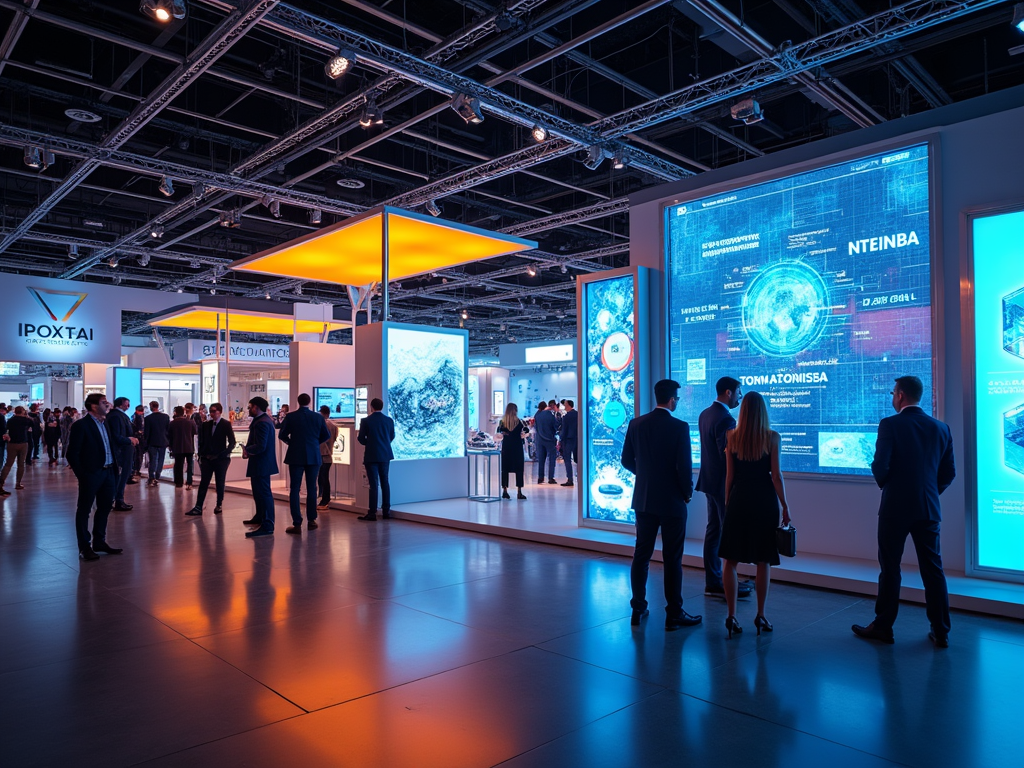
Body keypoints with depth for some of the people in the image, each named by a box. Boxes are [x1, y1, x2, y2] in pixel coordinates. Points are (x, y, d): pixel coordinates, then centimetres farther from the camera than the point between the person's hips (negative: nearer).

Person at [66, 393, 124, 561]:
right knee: (84, 510, 5)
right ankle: (84, 547, 13)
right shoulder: (81, 425, -10)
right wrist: (81, 475, -12)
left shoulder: (105, 423, 12)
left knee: (105, 508, 16)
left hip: (108, 472, 8)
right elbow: (72, 454, -11)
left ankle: (99, 542, 29)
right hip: (91, 474, -8)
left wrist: (114, 468, 6)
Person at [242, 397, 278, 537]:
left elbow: (260, 446, -27)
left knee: (263, 493, -10)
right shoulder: (263, 419, 13)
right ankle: (260, 517, 40)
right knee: (258, 491, 24)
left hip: (261, 463, -11)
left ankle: (267, 526, -9)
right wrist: (248, 449, 1)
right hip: (261, 462, 11)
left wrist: (246, 450, -10)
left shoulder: (261, 422, -21)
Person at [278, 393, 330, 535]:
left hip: (295, 457, -2)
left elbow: (281, 435, -1)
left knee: (294, 490, 2)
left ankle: (297, 524, -4)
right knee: (311, 489, 12)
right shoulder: (318, 417, -1)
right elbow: (327, 435, 5)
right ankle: (311, 521, 16)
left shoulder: (291, 416, -5)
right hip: (314, 457, 2)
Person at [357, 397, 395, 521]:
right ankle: (386, 511, 13)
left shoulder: (366, 421, -10)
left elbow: (361, 439, -6)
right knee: (385, 482, 11)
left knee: (373, 484, -1)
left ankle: (372, 513, 0)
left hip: (371, 456, -4)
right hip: (385, 455, 4)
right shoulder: (389, 420, 0)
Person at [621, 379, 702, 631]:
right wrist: (687, 492, 0)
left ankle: (638, 609, 21)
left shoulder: (636, 424, -1)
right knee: (672, 559, 5)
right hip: (672, 501, -4)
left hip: (644, 499, 4)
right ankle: (674, 614, 14)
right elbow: (684, 466, -17)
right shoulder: (679, 427, -15)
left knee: (641, 555, 13)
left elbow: (627, 460, 4)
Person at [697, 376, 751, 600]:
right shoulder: (726, 419, -20)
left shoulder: (705, 414, 9)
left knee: (713, 531, 13)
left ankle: (712, 582, 20)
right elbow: (728, 456, -21)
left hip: (709, 481, 9)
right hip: (723, 484, -9)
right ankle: (726, 584, 7)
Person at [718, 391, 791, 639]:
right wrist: (785, 506, 0)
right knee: (763, 561, 11)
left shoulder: (732, 437, 0)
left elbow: (729, 475, 2)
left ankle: (732, 616, 3)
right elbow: (776, 475, -8)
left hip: (739, 498, 1)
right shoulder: (772, 437, -5)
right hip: (765, 500, -1)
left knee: (730, 559, 7)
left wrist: (727, 503, 11)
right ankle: (760, 616, 17)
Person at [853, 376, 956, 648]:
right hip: (929, 510, 4)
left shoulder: (890, 425, -12)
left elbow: (880, 466, -16)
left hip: (895, 508, -4)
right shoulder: (941, 428, 4)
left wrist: (885, 485, 4)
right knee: (933, 570, 11)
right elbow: (949, 472, 6)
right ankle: (941, 632, 17)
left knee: (890, 569, 6)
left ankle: (882, 627, 16)